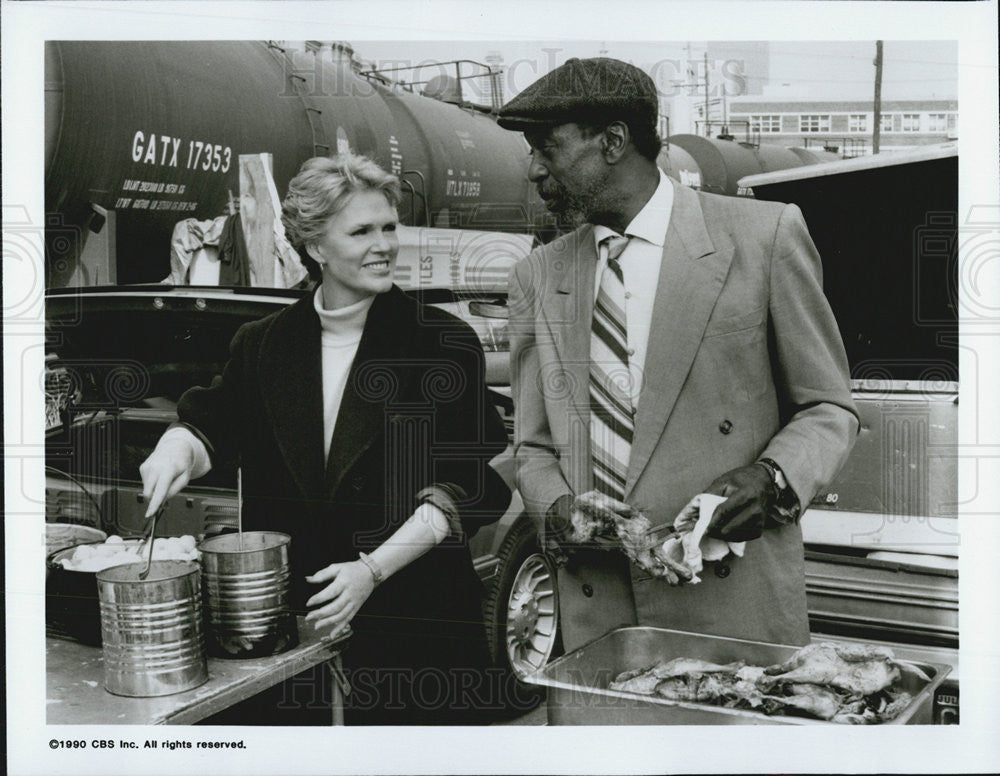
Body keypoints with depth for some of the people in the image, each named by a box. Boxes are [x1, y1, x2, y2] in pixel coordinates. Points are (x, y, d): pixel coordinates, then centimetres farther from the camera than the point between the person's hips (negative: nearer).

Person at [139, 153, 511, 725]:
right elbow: (214, 421, 18)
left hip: (416, 617, -2)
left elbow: (469, 484, -7)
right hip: (290, 620, 2)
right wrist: (179, 448, -7)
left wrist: (373, 569, -15)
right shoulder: (264, 346, 6)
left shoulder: (445, 344, -4)